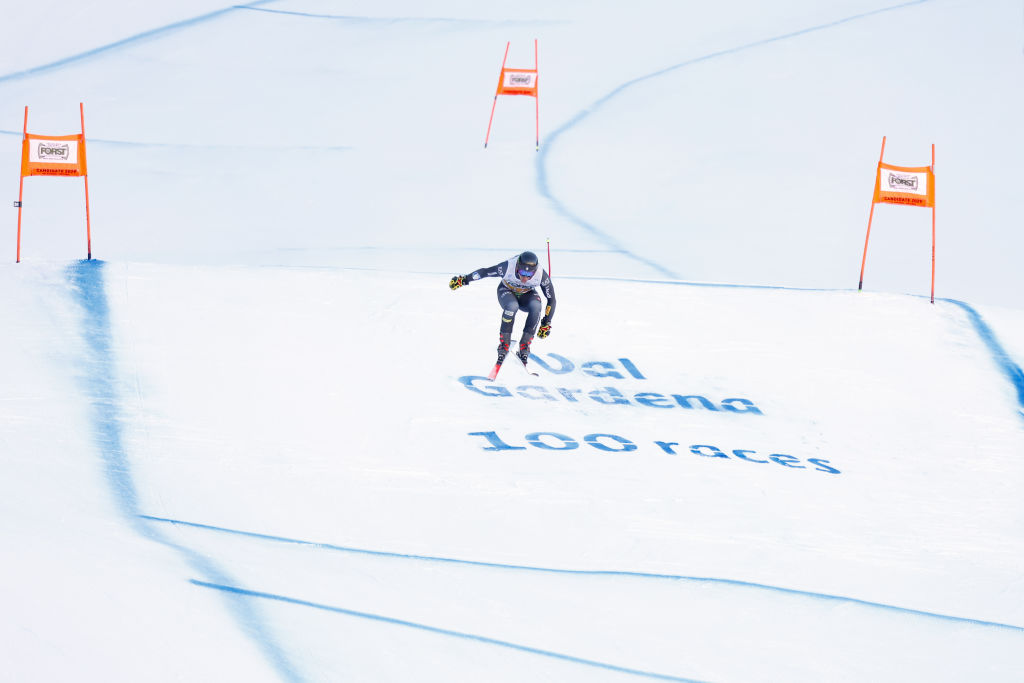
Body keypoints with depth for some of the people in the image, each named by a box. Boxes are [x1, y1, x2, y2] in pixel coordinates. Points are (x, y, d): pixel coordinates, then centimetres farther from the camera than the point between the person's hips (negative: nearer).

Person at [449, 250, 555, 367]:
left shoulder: (541, 275, -31)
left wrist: (546, 323, -17)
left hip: (527, 295, 2)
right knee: (512, 306, -36)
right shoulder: (507, 267, -35)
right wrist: (464, 279, -10)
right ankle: (504, 344, -24)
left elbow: (551, 300, -17)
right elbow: (484, 272, -18)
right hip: (507, 291, -2)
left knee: (536, 306, -32)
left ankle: (524, 347, -23)